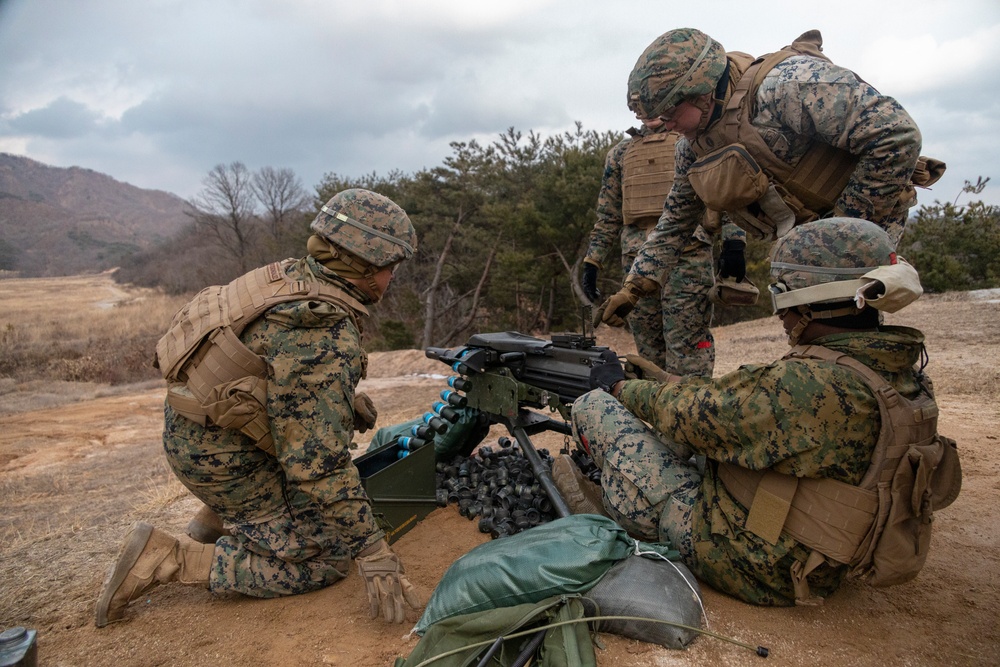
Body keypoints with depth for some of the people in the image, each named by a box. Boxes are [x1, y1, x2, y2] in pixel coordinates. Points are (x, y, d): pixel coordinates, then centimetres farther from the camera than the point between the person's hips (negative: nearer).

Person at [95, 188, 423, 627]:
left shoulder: (292, 275, -3)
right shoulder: (327, 339, -30)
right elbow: (320, 464, -30)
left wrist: (349, 401, 15)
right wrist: (373, 553, -23)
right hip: (223, 459, -9)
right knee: (325, 562, -2)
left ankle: (222, 514, 24)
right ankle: (166, 560, -3)